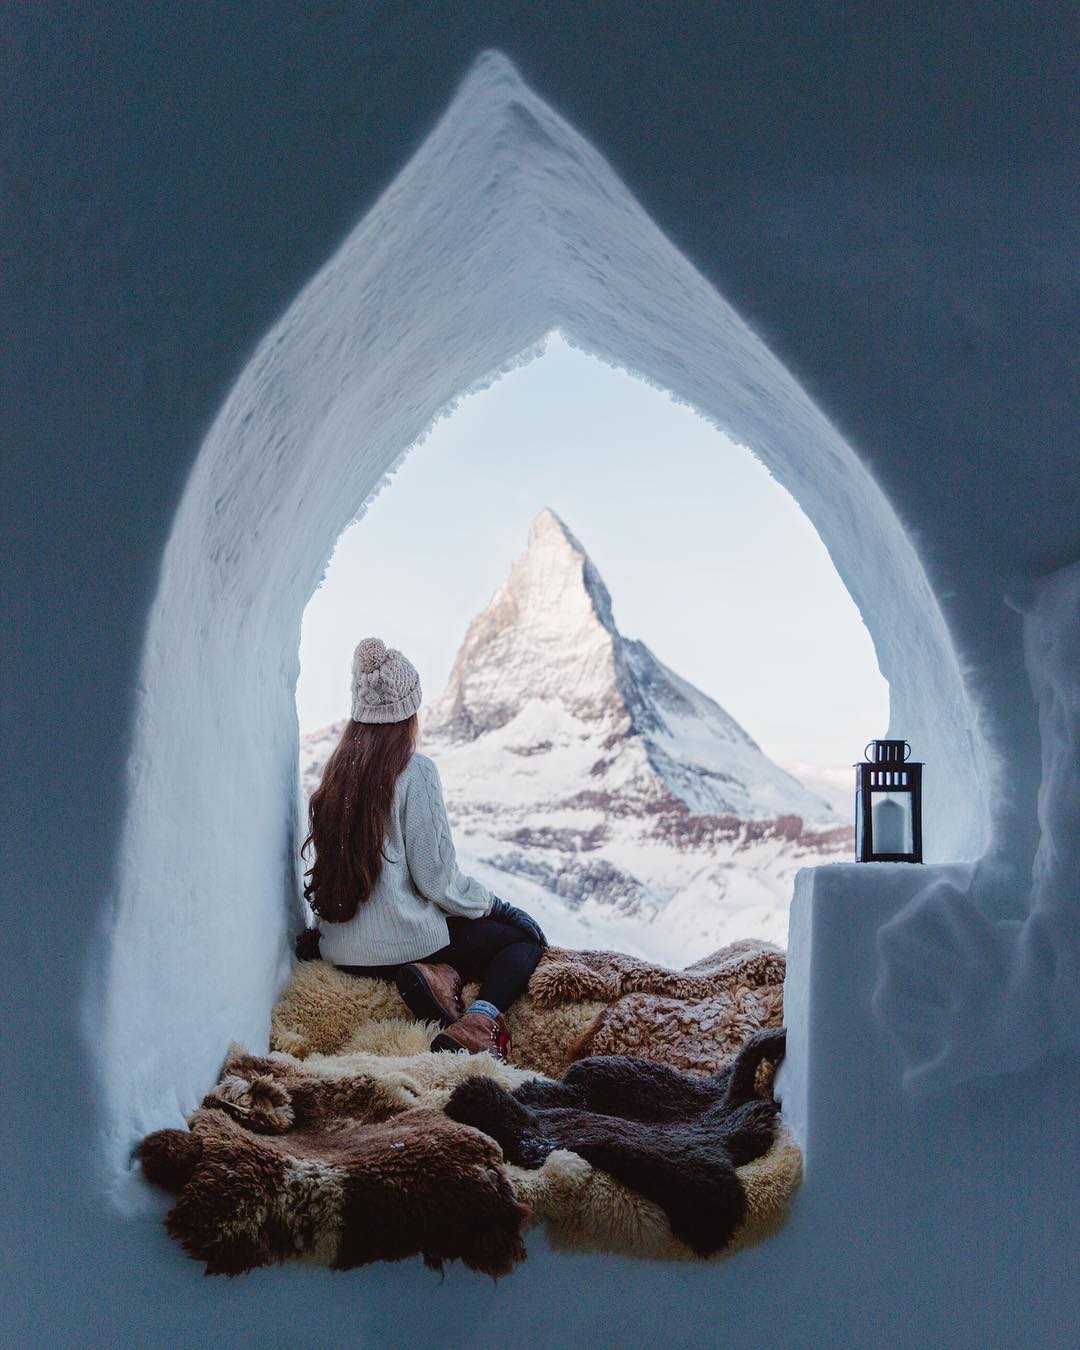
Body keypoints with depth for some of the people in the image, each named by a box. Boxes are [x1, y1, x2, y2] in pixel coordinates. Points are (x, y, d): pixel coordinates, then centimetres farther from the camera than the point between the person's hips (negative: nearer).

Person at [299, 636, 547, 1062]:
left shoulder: (337, 770, 5)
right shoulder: (414, 771, -15)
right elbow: (437, 877, -15)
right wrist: (492, 904, 4)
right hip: (399, 943, -7)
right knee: (525, 937, 13)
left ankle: (442, 975, -4)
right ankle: (476, 1023, -14)